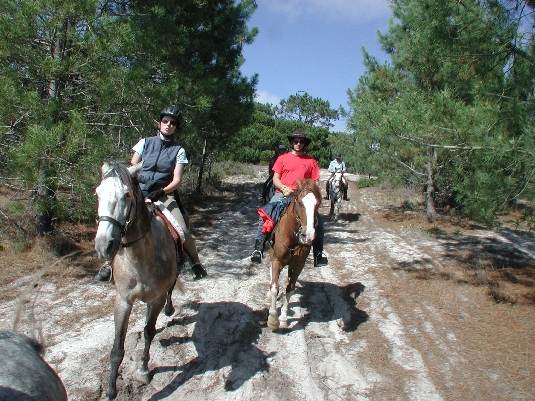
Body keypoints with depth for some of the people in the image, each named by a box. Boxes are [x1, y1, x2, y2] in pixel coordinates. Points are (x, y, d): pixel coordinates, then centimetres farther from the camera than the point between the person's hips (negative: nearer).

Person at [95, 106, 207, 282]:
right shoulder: (145, 143, 9)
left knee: (183, 232, -18)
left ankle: (195, 261, 8)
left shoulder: (178, 151, 5)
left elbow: (177, 180, -1)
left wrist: (160, 192, -18)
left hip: (164, 195, -1)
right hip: (139, 192, 1)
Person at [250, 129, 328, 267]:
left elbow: (315, 182, 11)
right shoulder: (282, 158, 11)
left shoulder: (311, 161, 12)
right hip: (282, 193, 0)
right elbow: (275, 179, 8)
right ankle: (258, 249, -13)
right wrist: (284, 188, -12)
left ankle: (318, 253, -5)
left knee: (318, 219, -19)